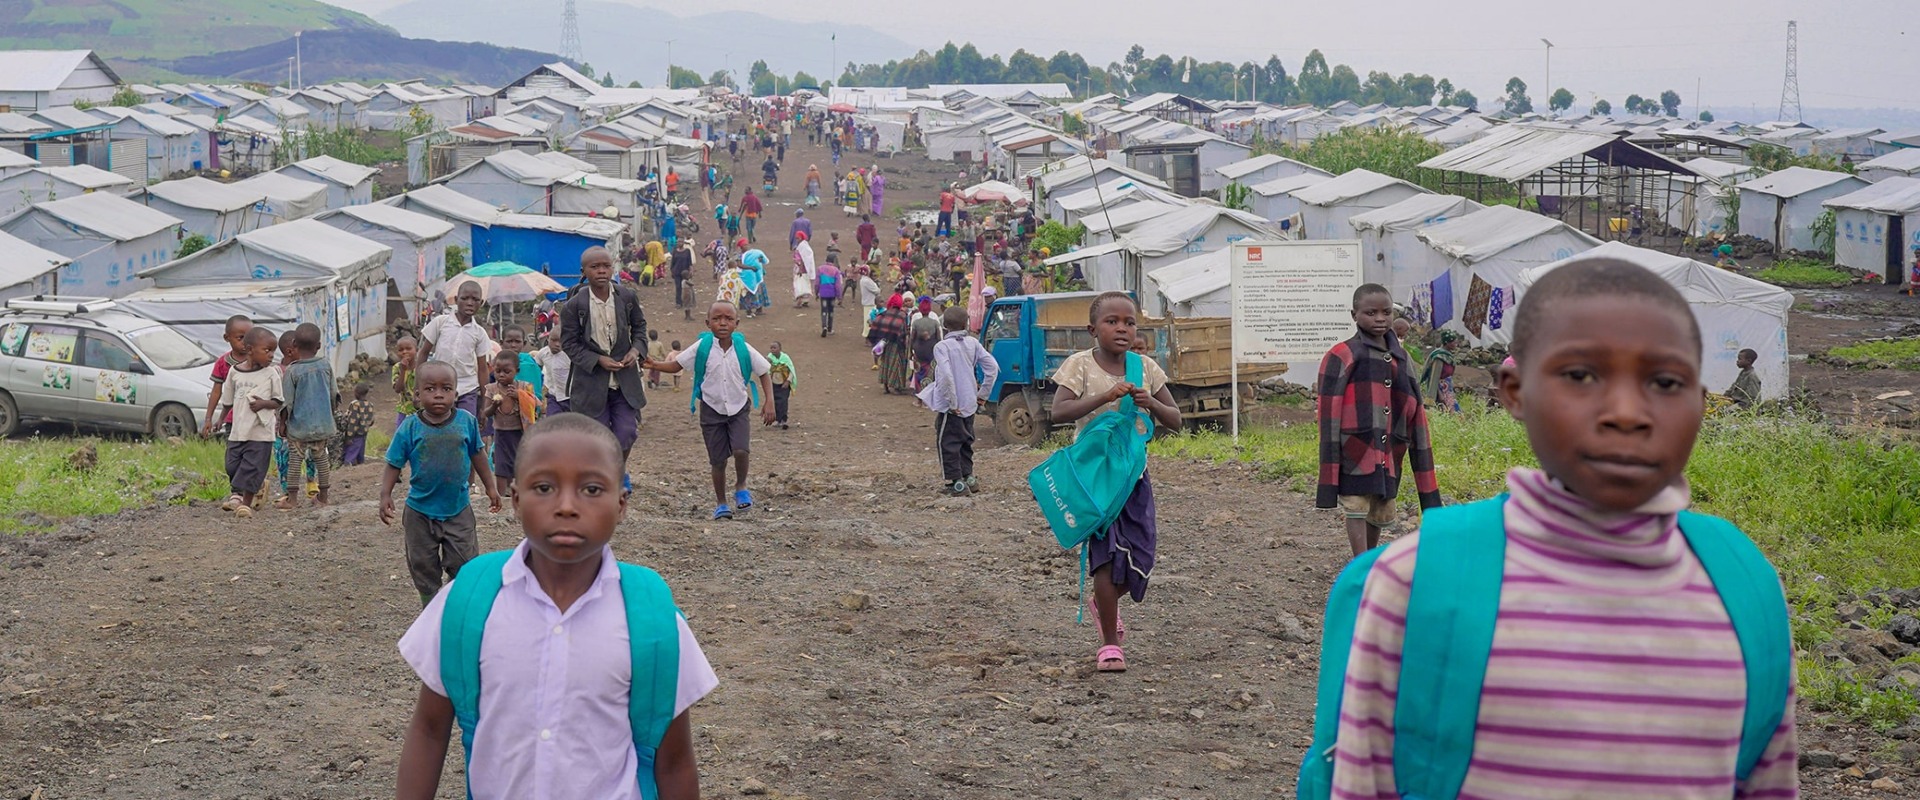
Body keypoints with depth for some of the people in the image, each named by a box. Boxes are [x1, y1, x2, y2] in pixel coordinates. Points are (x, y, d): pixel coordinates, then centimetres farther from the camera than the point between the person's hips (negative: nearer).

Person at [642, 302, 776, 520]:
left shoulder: (744, 349, -9)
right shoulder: (702, 347, -10)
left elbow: (763, 373, 0)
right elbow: (677, 365, -3)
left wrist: (769, 402, -7)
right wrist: (654, 366, -21)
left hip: (738, 408, 0)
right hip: (712, 410, 0)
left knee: (740, 450, -21)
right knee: (718, 460, 5)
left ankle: (741, 486, 8)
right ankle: (721, 503, 23)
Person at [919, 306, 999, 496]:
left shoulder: (942, 346, -15)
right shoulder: (972, 343, 2)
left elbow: (946, 375, -27)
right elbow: (992, 366, 0)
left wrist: (952, 403, -18)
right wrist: (983, 394, 7)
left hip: (950, 406, -6)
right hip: (969, 403, 6)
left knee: (947, 443, 4)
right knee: (965, 440, 21)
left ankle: (956, 482, 2)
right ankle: (968, 477, 25)